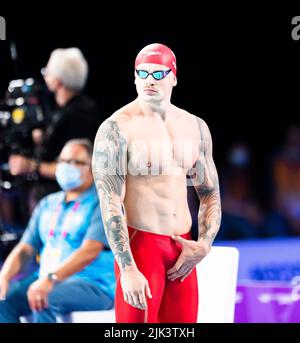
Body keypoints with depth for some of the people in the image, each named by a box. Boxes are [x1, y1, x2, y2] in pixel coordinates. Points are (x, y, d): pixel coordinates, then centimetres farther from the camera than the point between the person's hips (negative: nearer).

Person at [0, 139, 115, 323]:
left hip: (95, 286, -6)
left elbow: (90, 251, -17)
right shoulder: (48, 204, 19)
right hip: (47, 280, 6)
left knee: (45, 300, -35)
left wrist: (51, 279, -30)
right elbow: (25, 249, 14)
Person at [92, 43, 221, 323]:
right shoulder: (117, 128, -10)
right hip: (140, 246, -6)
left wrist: (204, 245, 0)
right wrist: (127, 269, -23)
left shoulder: (195, 127, 8)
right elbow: (110, 205, -16)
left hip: (183, 249, 6)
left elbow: (210, 194, 16)